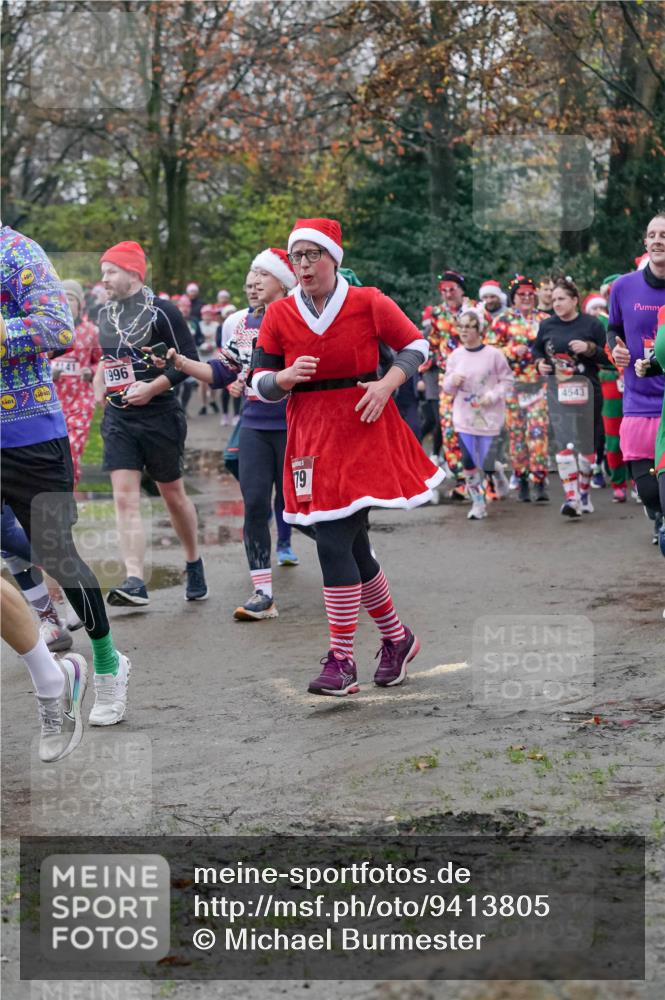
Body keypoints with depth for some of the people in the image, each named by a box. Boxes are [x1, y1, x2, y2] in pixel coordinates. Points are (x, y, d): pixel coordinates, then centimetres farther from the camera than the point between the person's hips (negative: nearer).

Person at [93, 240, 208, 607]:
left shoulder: (162, 312, -10)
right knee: (124, 498, -9)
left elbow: (190, 360, -12)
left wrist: (152, 387, -19)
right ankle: (135, 582, -16)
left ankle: (194, 564, 31)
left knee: (173, 493, 9)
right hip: (117, 418, 5)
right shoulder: (105, 314, 10)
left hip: (158, 415, -5)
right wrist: (100, 380, 9)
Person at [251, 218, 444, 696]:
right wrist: (286, 377, -15)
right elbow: (260, 383, 6)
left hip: (363, 433, -4)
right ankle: (397, 637, 32)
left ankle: (341, 661, -7)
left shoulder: (368, 304, -5)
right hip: (312, 438, 4)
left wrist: (388, 383, -9)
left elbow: (417, 344, 7)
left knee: (335, 543, -14)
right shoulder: (279, 315, 2)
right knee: (353, 548, 11)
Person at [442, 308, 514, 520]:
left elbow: (507, 380, -2)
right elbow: (447, 388, 9)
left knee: (487, 461, -1)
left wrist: (492, 395, -16)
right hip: (464, 416, 2)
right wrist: (452, 381, -13)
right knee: (468, 461, -5)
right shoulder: (455, 355, 3)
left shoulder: (493, 354, -7)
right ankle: (478, 502, 7)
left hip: (489, 416, -2)